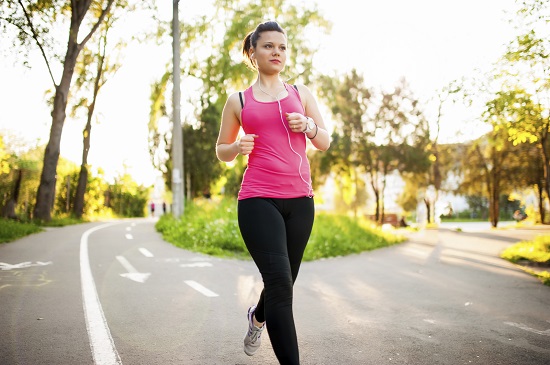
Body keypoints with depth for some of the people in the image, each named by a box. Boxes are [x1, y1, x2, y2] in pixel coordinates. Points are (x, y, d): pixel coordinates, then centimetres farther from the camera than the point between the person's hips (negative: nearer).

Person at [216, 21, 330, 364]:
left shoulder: (301, 93, 13)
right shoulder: (238, 101, 9)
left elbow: (326, 143, 14)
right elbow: (222, 151, 17)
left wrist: (309, 126, -7)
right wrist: (237, 147, -6)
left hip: (300, 200, 3)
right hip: (258, 200, -3)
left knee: (283, 282, 13)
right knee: (279, 282, -16)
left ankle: (258, 317, 47)